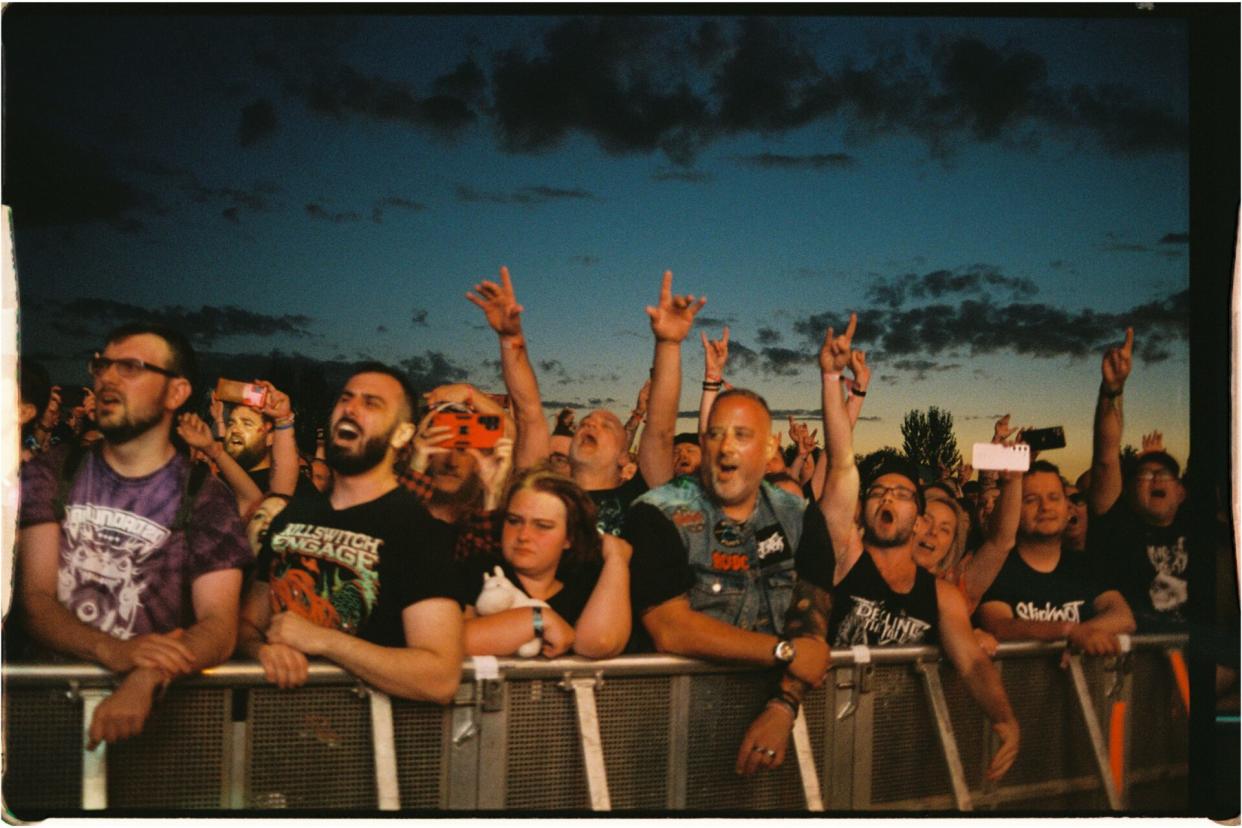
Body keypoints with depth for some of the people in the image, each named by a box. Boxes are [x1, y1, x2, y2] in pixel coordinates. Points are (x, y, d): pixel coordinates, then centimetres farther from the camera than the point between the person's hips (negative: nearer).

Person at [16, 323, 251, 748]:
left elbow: (219, 624, -8)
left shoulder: (205, 500, 3)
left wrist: (145, 679, -28)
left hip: (155, 700, 0)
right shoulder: (49, 475, 9)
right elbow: (35, 598, -1)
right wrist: (113, 651, -21)